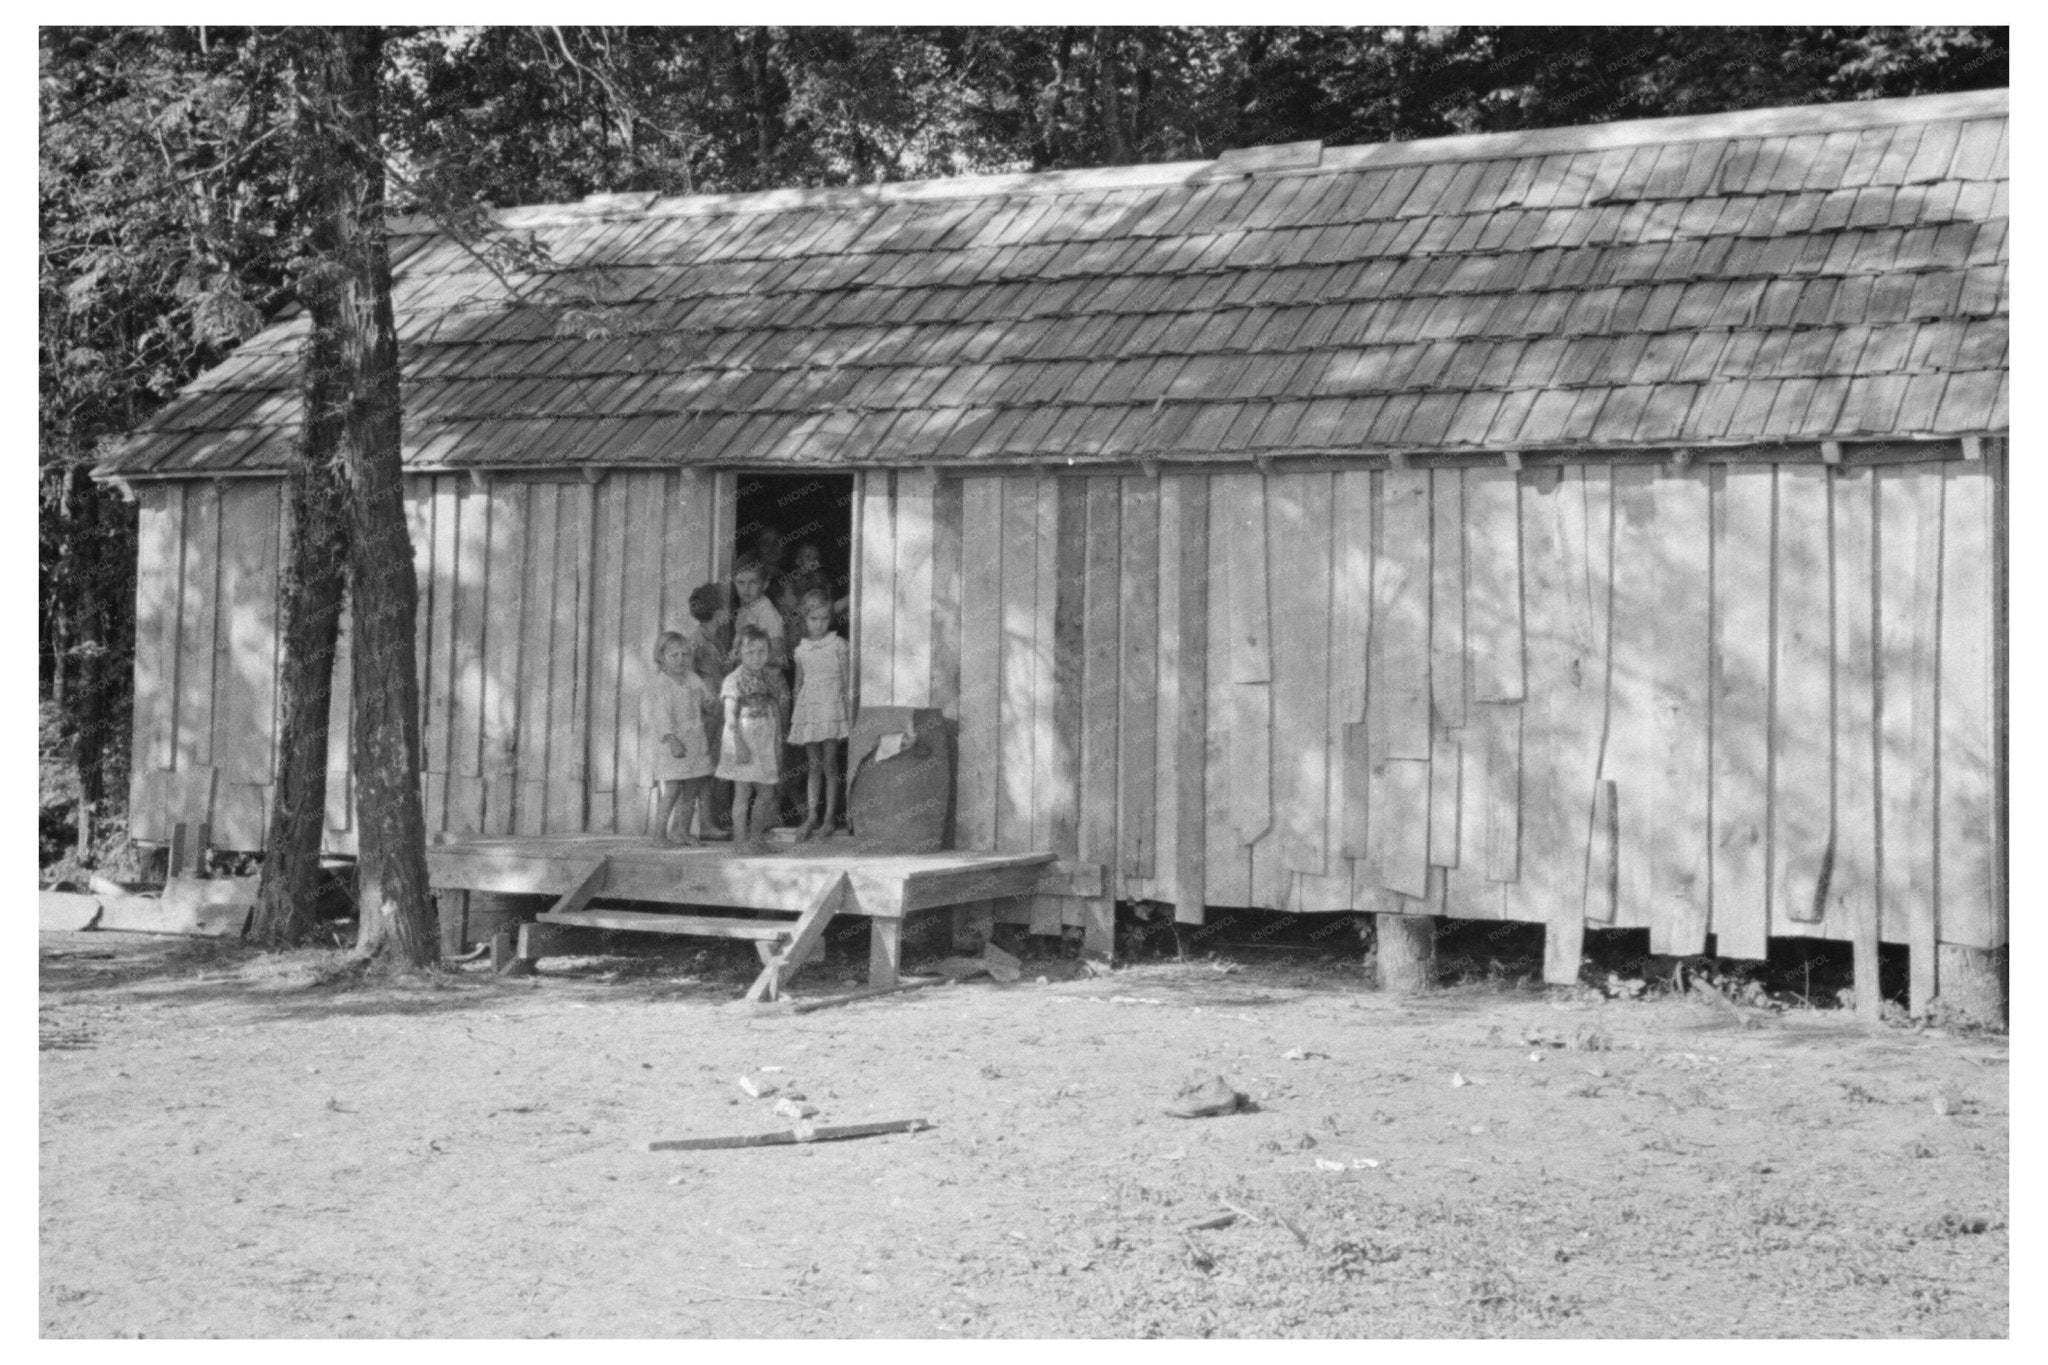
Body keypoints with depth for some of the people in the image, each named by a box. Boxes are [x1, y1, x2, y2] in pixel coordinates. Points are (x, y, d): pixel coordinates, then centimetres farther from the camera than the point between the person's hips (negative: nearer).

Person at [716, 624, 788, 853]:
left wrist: (779, 744, 12)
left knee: (766, 794, 8)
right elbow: (730, 716, -13)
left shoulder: (771, 676, 7)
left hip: (766, 742, 6)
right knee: (743, 794, -1)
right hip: (744, 743, -6)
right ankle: (742, 841, 5)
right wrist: (740, 745, -21)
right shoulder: (734, 680, -9)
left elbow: (781, 706, 14)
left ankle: (755, 837, 21)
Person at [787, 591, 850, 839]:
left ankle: (830, 817, 1)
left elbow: (846, 678, 3)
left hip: (832, 707, -3)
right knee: (813, 765, 4)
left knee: (830, 764, -4)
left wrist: (848, 706, -1)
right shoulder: (801, 649, 10)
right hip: (808, 707, 3)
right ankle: (811, 817, 6)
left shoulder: (838, 644, 1)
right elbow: (799, 682, 16)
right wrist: (796, 713, 13)